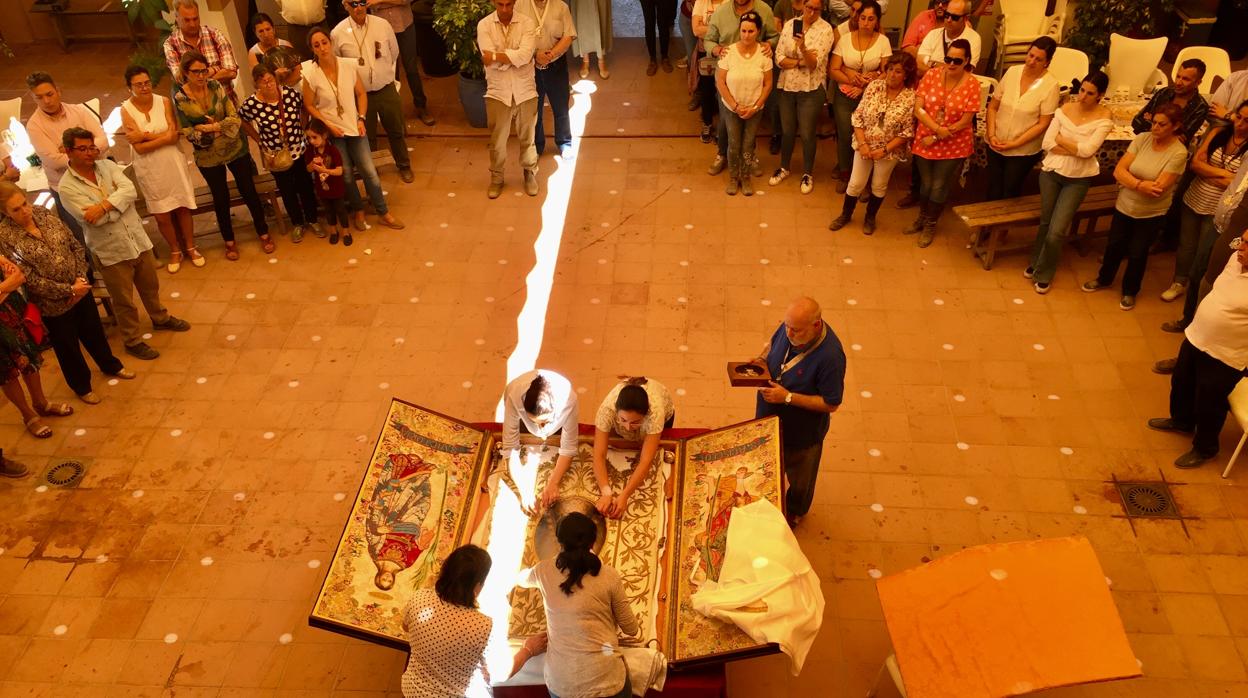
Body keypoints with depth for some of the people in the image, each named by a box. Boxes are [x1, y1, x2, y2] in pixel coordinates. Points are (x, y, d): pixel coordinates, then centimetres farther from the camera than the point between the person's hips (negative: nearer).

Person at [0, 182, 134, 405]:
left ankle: (110, 365, 50)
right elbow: (30, 279, -21)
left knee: (94, 331, 25)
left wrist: (81, 277, -13)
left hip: (80, 289, 4)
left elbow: (75, 245, -1)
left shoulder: (43, 213, -6)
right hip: (53, 303, -4)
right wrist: (69, 290, -20)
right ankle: (82, 386, 39)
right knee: (67, 347, 16)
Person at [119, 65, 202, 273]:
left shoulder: (164, 102, -8)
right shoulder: (126, 110, -11)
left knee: (183, 208, 10)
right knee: (162, 215, 7)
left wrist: (145, 135, -17)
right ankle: (175, 251, 29)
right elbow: (139, 148, -16)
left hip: (173, 163, 1)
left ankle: (191, 248, 31)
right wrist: (164, 138, -18)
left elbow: (174, 135, -15)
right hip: (149, 170, -1)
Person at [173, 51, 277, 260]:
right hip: (208, 157, -1)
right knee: (221, 198, 12)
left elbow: (234, 118, -11)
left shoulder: (216, 87, -7)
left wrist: (212, 127, -23)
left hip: (235, 149, 1)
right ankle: (229, 242, 28)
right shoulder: (180, 98, -11)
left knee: (249, 192, 9)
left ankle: (264, 234, 26)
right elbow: (188, 133, -13)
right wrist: (220, 128, -16)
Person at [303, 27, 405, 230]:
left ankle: (383, 213, 16)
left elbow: (361, 93, 5)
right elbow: (309, 106, -5)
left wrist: (361, 118, -5)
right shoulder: (311, 75, -13)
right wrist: (328, 126, -14)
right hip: (333, 132, -2)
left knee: (369, 171, 1)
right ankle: (358, 211, 29)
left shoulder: (348, 67, -7)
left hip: (354, 127, 2)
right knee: (346, 175, 7)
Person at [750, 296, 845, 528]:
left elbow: (831, 404, -27)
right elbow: (772, 343, 6)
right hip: (770, 418, 5)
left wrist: (788, 397, -31)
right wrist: (762, 358, -16)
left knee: (800, 476, 24)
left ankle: (795, 512, 53)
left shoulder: (830, 356, -37)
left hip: (803, 430, -5)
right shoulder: (790, 326, -18)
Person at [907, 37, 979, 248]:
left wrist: (936, 138, -15)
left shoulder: (972, 84, -14)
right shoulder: (932, 75, -9)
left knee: (939, 187, 10)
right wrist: (939, 129, -23)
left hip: (953, 146, -2)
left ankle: (930, 225, 31)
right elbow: (918, 109, -11)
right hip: (925, 141, 2)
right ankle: (921, 218, 41)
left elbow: (965, 121, -14)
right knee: (925, 183, 17)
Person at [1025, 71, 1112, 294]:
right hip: (1051, 172, 3)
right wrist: (1076, 150, -18)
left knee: (1057, 231, -5)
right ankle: (1035, 263, 39)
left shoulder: (1104, 118, -12)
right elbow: (1047, 144, -9)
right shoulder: (1065, 109, -4)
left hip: (1078, 180, -3)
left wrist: (1060, 138, -12)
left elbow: (1087, 150, -22)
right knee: (1045, 223, 17)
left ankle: (1044, 275, 16)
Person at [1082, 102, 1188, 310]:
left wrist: (1130, 182, -18)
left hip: (1152, 214, -3)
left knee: (1137, 254, 11)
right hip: (1124, 206, 3)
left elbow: (1158, 189, -23)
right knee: (1114, 246, 18)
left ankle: (1130, 291, 34)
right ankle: (1104, 279, 43)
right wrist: (1140, 184, -28)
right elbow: (1118, 171, -14)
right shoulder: (1142, 139, -9)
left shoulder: (1178, 153, -19)